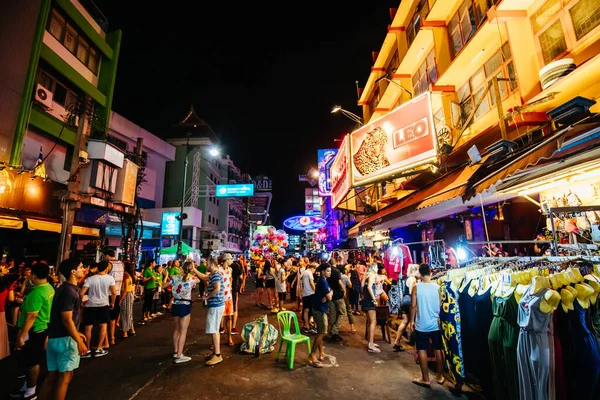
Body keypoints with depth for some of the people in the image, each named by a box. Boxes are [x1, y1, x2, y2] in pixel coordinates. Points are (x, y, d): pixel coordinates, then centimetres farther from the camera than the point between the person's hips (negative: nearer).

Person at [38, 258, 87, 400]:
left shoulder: (64, 289, 10)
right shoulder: (70, 291, -21)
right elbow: (67, 320, -22)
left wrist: (76, 333, 20)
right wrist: (79, 341, -16)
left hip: (54, 337, 9)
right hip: (64, 339, -9)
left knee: (52, 375, 17)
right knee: (65, 376, 5)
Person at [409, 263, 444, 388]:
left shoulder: (416, 287, -11)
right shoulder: (437, 287, -6)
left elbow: (413, 306, -9)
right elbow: (441, 305, 1)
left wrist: (412, 321, 3)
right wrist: (440, 318, 16)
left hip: (422, 324, -3)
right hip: (436, 324, 3)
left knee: (422, 350, 8)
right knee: (438, 350, 17)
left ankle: (425, 379, 14)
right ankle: (439, 376, 31)